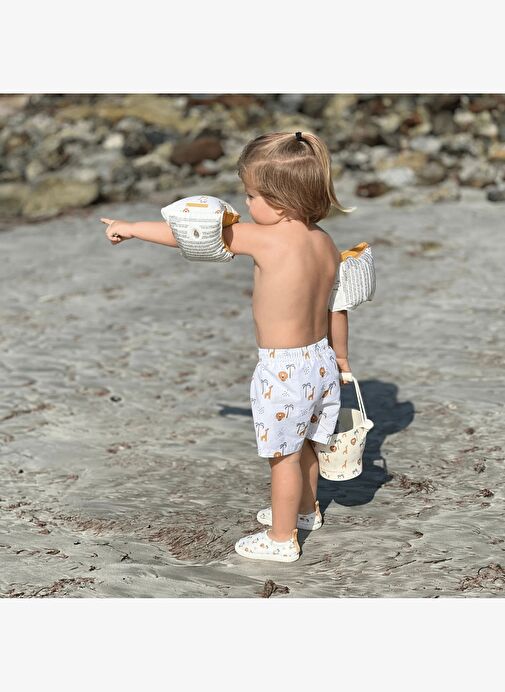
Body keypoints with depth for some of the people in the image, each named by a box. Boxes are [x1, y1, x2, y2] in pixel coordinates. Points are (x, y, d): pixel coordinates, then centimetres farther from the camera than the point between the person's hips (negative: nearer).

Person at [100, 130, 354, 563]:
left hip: (283, 371, -8)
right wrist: (340, 356, 24)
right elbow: (337, 308, 8)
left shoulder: (264, 239, -23)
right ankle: (306, 510, 47)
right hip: (320, 359, 8)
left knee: (284, 456, 7)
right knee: (302, 444, 27)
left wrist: (131, 228, -5)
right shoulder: (326, 243, -1)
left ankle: (282, 539, 22)